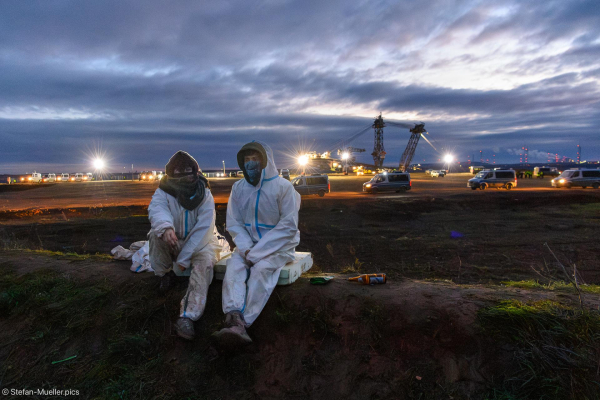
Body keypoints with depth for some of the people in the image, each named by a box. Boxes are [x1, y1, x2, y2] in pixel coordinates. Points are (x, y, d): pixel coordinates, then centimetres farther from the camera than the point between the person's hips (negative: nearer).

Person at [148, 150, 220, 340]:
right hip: (173, 242, 2)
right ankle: (165, 274, -3)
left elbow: (202, 229, -19)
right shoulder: (164, 192, -8)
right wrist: (166, 227, -57)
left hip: (198, 243, -2)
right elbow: (156, 209, -32)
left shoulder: (205, 196, -11)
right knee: (156, 234, -28)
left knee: (205, 261, -32)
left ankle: (187, 316, -40)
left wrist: (184, 258, -25)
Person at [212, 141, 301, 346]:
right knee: (233, 267, -25)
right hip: (248, 243, 4)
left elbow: (289, 226, -13)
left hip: (278, 245, -4)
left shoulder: (283, 187, -9)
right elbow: (233, 223, 5)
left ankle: (243, 324, -36)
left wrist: (259, 251, -19)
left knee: (261, 269, -32)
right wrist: (246, 248, -14)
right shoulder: (238, 187, 7)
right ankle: (235, 321, -40)